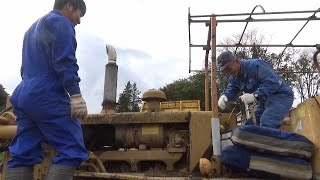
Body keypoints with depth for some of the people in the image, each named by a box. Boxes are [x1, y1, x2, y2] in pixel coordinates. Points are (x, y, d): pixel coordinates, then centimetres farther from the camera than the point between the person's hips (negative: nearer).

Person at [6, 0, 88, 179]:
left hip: (23, 96, 10)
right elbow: (65, 61, -14)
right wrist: (76, 95, -19)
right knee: (72, 150, -11)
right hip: (47, 96, -10)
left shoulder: (33, 28, 30)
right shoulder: (60, 22, 1)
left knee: (23, 154, 6)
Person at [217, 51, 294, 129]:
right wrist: (224, 97, -26)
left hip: (281, 96, -9)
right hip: (265, 99, 9)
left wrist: (255, 96, -40)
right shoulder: (234, 78, 7)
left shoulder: (255, 65, -22)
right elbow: (230, 91, 0)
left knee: (266, 125, -28)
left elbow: (274, 82, -31)